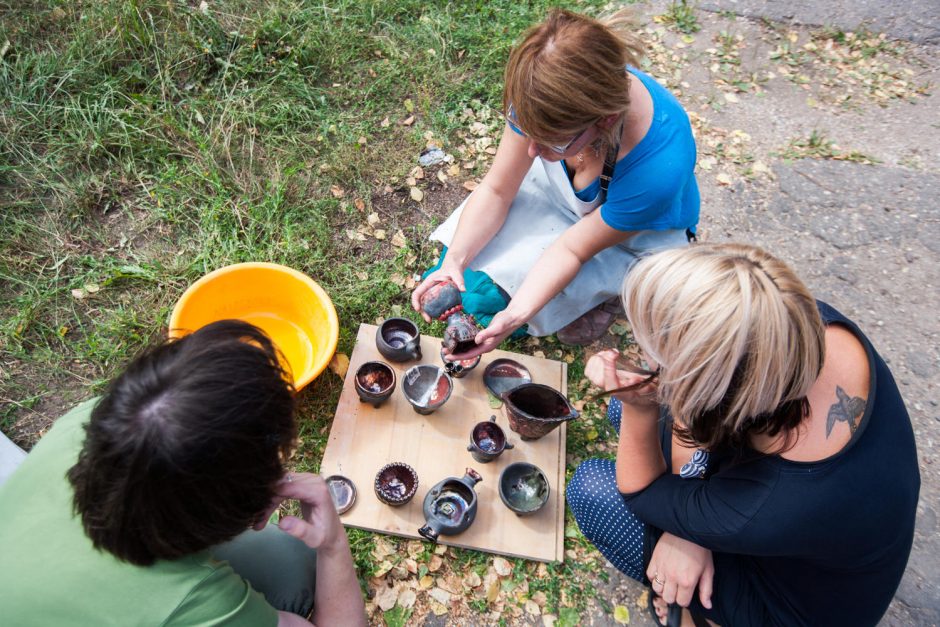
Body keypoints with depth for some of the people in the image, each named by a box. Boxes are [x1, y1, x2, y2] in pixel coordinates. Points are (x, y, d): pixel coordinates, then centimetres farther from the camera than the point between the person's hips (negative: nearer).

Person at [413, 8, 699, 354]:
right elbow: (496, 189, -21)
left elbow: (572, 248, -29)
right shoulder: (545, 97, -29)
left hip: (639, 233, -4)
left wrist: (514, 316, -38)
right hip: (559, 187, 4)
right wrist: (453, 261, -34)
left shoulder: (658, 168, -42)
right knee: (476, 257, -12)